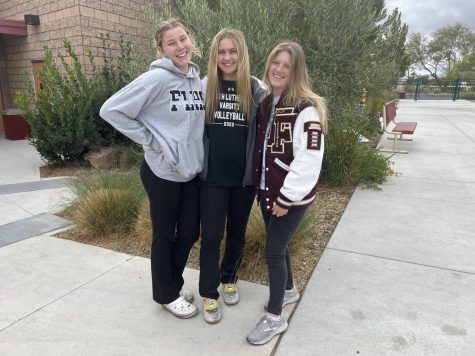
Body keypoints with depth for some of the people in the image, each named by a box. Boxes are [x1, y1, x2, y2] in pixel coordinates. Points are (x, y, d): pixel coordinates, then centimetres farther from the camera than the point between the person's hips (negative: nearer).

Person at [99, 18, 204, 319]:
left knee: (190, 232, 15)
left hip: (191, 171, 7)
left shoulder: (197, 79, 6)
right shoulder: (156, 79, -16)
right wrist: (149, 140, -14)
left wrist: (195, 154, 5)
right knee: (164, 235, 10)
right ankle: (166, 293, 32)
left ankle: (175, 281, 40)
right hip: (162, 171, -6)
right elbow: (111, 110, -15)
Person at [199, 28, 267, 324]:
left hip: (244, 176, 1)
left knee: (237, 232, 16)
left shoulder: (257, 89, -3)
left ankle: (229, 279, 40)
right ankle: (209, 293, 23)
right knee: (211, 235, 3)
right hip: (212, 176, 0)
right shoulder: (204, 87, 0)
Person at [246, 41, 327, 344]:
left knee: (273, 251, -2)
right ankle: (288, 290, 44)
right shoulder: (266, 103, 8)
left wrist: (286, 198, -19)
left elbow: (308, 161, -22)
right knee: (278, 245, 19)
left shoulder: (307, 109, -17)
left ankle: (275, 317, 18)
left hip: (291, 196, -7)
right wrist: (262, 186, 11)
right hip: (267, 190, 7)